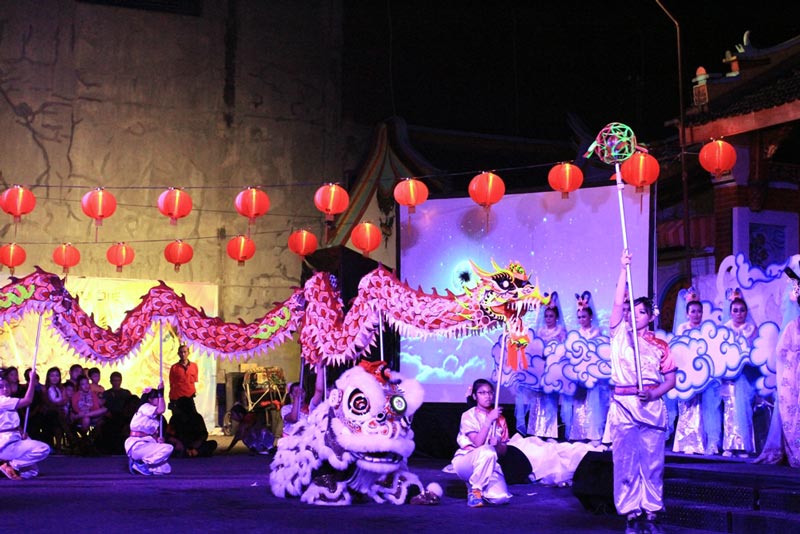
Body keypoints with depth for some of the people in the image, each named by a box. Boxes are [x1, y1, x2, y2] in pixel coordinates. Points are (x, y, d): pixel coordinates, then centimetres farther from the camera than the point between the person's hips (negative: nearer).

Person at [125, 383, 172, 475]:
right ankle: (140, 464, -15)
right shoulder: (145, 407, -7)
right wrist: (161, 392, -16)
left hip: (145, 445, 9)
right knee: (168, 448, -23)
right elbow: (161, 410, -24)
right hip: (137, 445, -9)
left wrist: (158, 440, -3)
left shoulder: (155, 417, 22)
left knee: (166, 469, 2)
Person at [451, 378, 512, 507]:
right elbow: (478, 443, -20)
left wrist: (497, 444, -16)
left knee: (501, 497, -23)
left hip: (489, 465, 4)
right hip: (465, 463, -4)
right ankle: (474, 490, -18)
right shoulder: (468, 416, -7)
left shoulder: (499, 419, 8)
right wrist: (489, 420, -22)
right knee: (487, 451, -38)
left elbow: (503, 451, 7)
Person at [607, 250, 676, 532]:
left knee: (652, 463, 0)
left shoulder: (660, 345, 9)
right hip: (623, 405, 0)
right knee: (625, 462, -2)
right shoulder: (620, 335, 9)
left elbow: (671, 380, 9)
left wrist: (654, 393, -11)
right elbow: (618, 303, -3)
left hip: (651, 406, 0)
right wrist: (624, 269, -9)